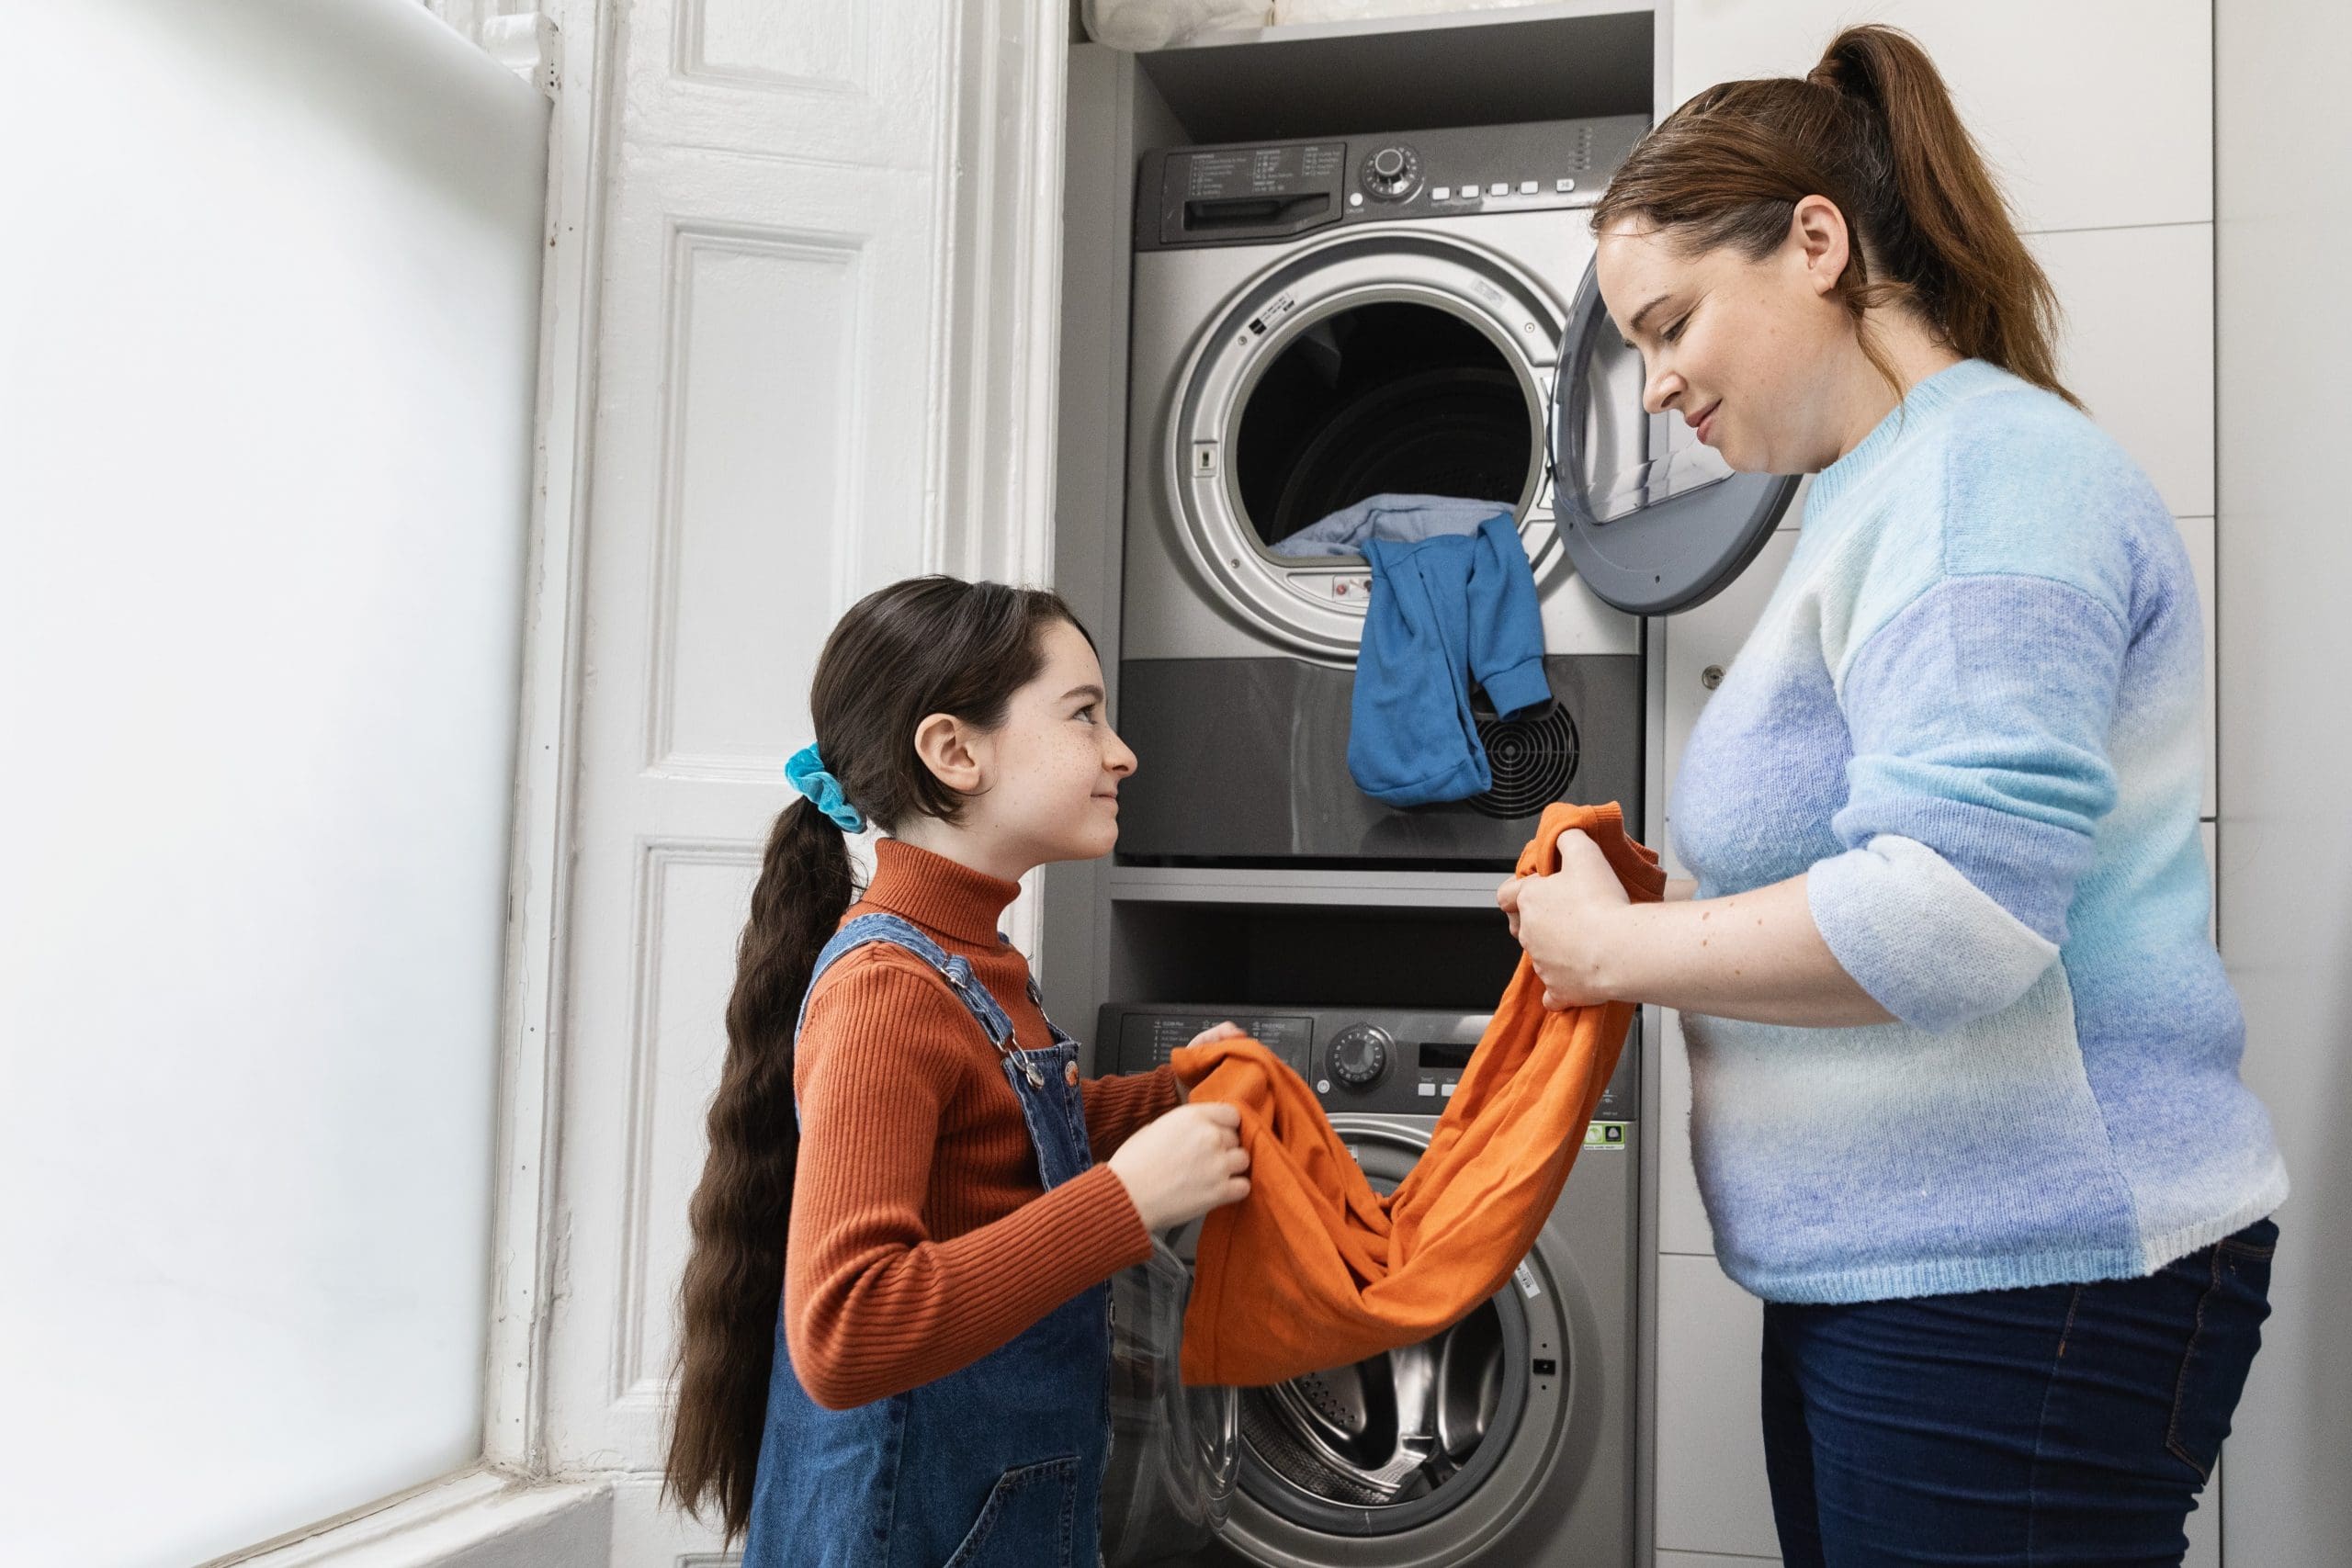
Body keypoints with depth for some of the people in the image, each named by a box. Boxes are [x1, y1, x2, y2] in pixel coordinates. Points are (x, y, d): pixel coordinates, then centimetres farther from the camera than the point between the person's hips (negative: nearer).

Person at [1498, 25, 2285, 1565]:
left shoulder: (1987, 474, -16)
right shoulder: (1884, 495, 15)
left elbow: (1951, 917, -27)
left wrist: (1618, 948, -15)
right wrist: (1660, 900, 6)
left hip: (2018, 1291, -9)